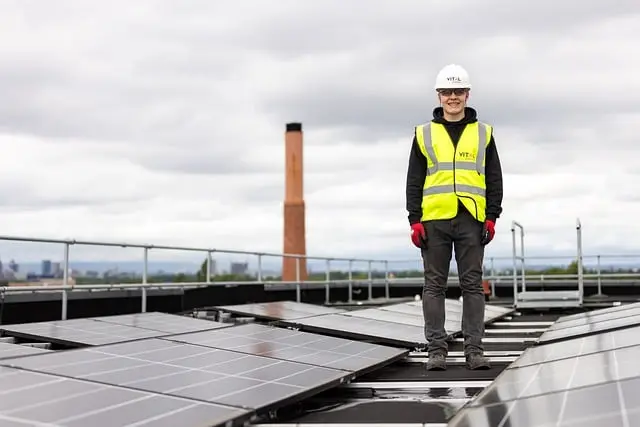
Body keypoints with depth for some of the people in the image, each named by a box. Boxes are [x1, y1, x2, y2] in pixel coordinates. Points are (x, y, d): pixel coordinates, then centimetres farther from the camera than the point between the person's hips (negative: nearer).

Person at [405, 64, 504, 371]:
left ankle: (474, 350, 5)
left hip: (471, 220, 0)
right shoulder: (424, 134, 10)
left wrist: (491, 217, -1)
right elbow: (414, 181, 7)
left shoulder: (483, 134, 11)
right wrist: (415, 220, -2)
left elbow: (494, 180, 9)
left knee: (472, 285, 1)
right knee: (434, 285, 2)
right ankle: (436, 350, 6)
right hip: (434, 219, 0)